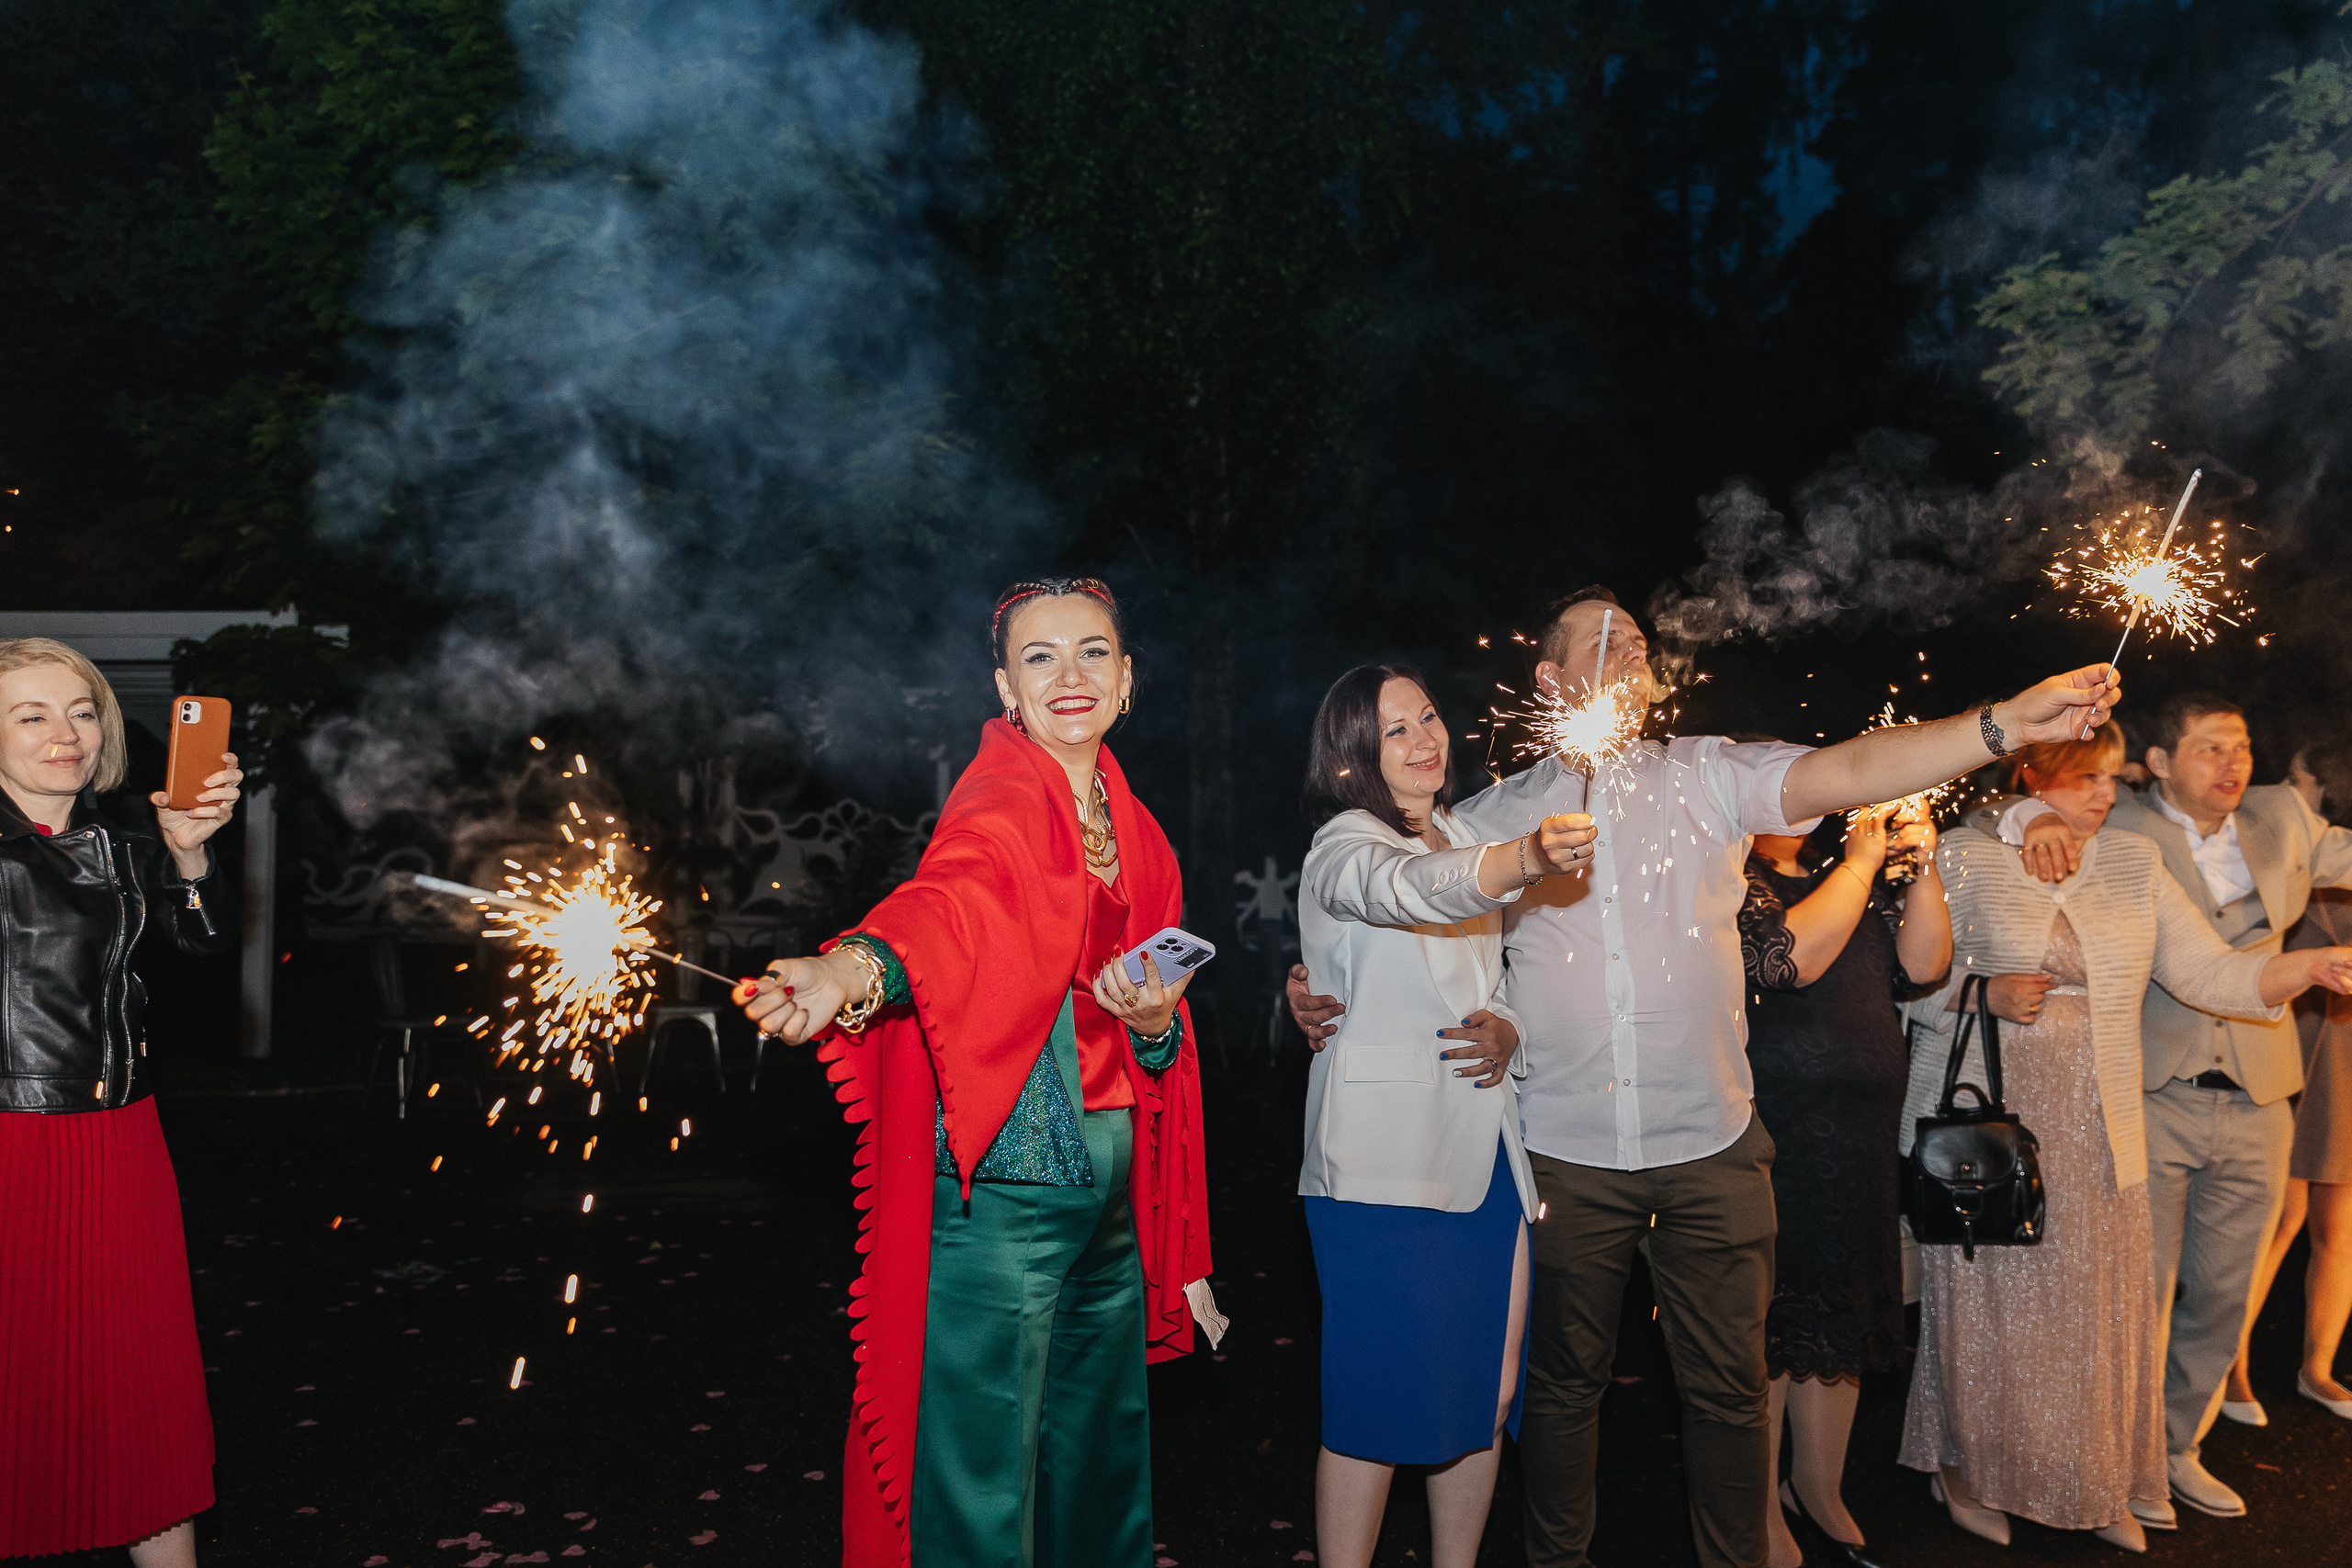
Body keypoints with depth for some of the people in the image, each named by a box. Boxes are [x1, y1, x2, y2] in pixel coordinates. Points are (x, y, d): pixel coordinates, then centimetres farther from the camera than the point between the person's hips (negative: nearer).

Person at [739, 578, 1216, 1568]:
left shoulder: (1132, 828, 11)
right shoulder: (1002, 799, -11)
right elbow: (952, 895, -34)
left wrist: (1156, 1023, -6)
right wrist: (850, 974, -55)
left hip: (1111, 1177, 8)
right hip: (1006, 1181, -8)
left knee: (1103, 1464, 21)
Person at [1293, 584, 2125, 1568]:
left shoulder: (1709, 774, 2)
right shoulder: (1498, 815, 3)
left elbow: (1849, 771, -12)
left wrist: (2005, 724, -25)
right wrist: (1319, 989, -10)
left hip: (1711, 1146, 0)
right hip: (1566, 1152, 0)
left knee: (1728, 1384, 9)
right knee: (1565, 1379, 14)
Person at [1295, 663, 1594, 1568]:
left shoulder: (1465, 837, 16)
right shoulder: (1342, 847, -8)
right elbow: (1412, 886, -32)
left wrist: (1508, 1032, 0)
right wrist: (1527, 859, -50)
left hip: (1489, 1159, 7)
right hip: (1385, 1167, -7)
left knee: (1488, 1396, 12)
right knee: (1379, 1406, -4)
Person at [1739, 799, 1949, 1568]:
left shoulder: (1845, 874, 13)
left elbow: (1920, 967, 7)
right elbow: (1790, 958, -23)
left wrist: (1922, 868, -5)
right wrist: (1863, 859, -16)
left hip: (1861, 1145, 7)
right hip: (1768, 1149, -7)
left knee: (1839, 1323, 16)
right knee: (1766, 1329, 4)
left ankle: (1819, 1493, 34)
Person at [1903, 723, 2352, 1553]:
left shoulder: (2134, 862, 6)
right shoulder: (1966, 857, -4)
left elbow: (2211, 972, 0)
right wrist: (1987, 993, -18)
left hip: (2097, 1129, 4)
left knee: (2100, 1308, 8)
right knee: (1988, 1304, 5)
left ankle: (2104, 1488, 26)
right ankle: (1966, 1468, 24)